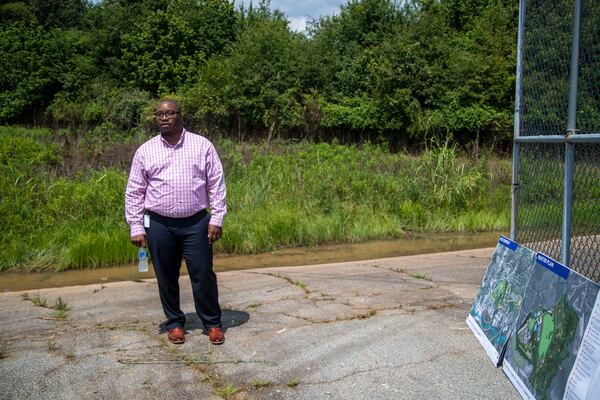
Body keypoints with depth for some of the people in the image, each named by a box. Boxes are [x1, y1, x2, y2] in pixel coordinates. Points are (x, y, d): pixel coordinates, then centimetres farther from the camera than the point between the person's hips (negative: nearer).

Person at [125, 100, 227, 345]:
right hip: (159, 224, 1)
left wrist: (216, 219, -4)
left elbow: (217, 184, 3)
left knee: (203, 274, 2)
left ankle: (213, 323, 17)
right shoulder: (145, 151, 5)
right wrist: (136, 227, 1)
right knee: (166, 277, 9)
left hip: (196, 222, -1)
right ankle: (174, 323, 26)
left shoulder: (202, 145, 2)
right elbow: (134, 192, 7)